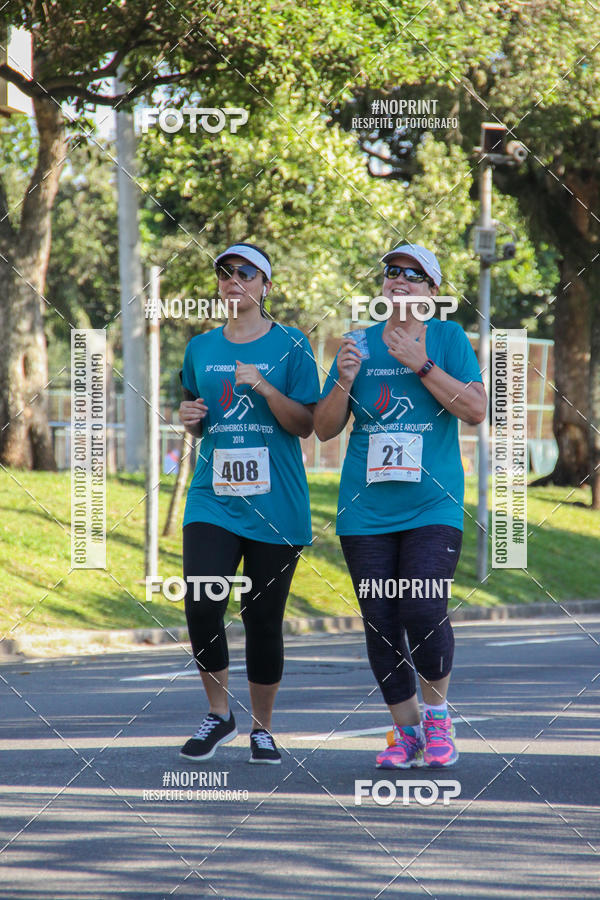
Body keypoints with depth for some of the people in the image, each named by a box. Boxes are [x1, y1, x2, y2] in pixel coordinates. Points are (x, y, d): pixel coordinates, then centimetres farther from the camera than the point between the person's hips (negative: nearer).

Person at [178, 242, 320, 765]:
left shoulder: (290, 346, 2)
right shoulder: (201, 348, 12)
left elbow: (306, 425, -3)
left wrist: (265, 387, -17)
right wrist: (190, 419, 0)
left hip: (275, 502, -2)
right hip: (213, 498, 2)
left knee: (264, 618, 1)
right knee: (202, 605, -15)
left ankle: (262, 728, 17)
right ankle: (219, 714, 4)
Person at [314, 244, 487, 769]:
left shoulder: (448, 338, 6)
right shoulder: (360, 343, 11)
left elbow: (476, 410, -6)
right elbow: (324, 428, 11)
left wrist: (421, 364, -12)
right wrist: (344, 382, -8)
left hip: (432, 506, -3)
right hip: (367, 509, 3)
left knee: (424, 611, -17)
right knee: (381, 623, -1)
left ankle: (437, 714, 6)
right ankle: (406, 731, 13)